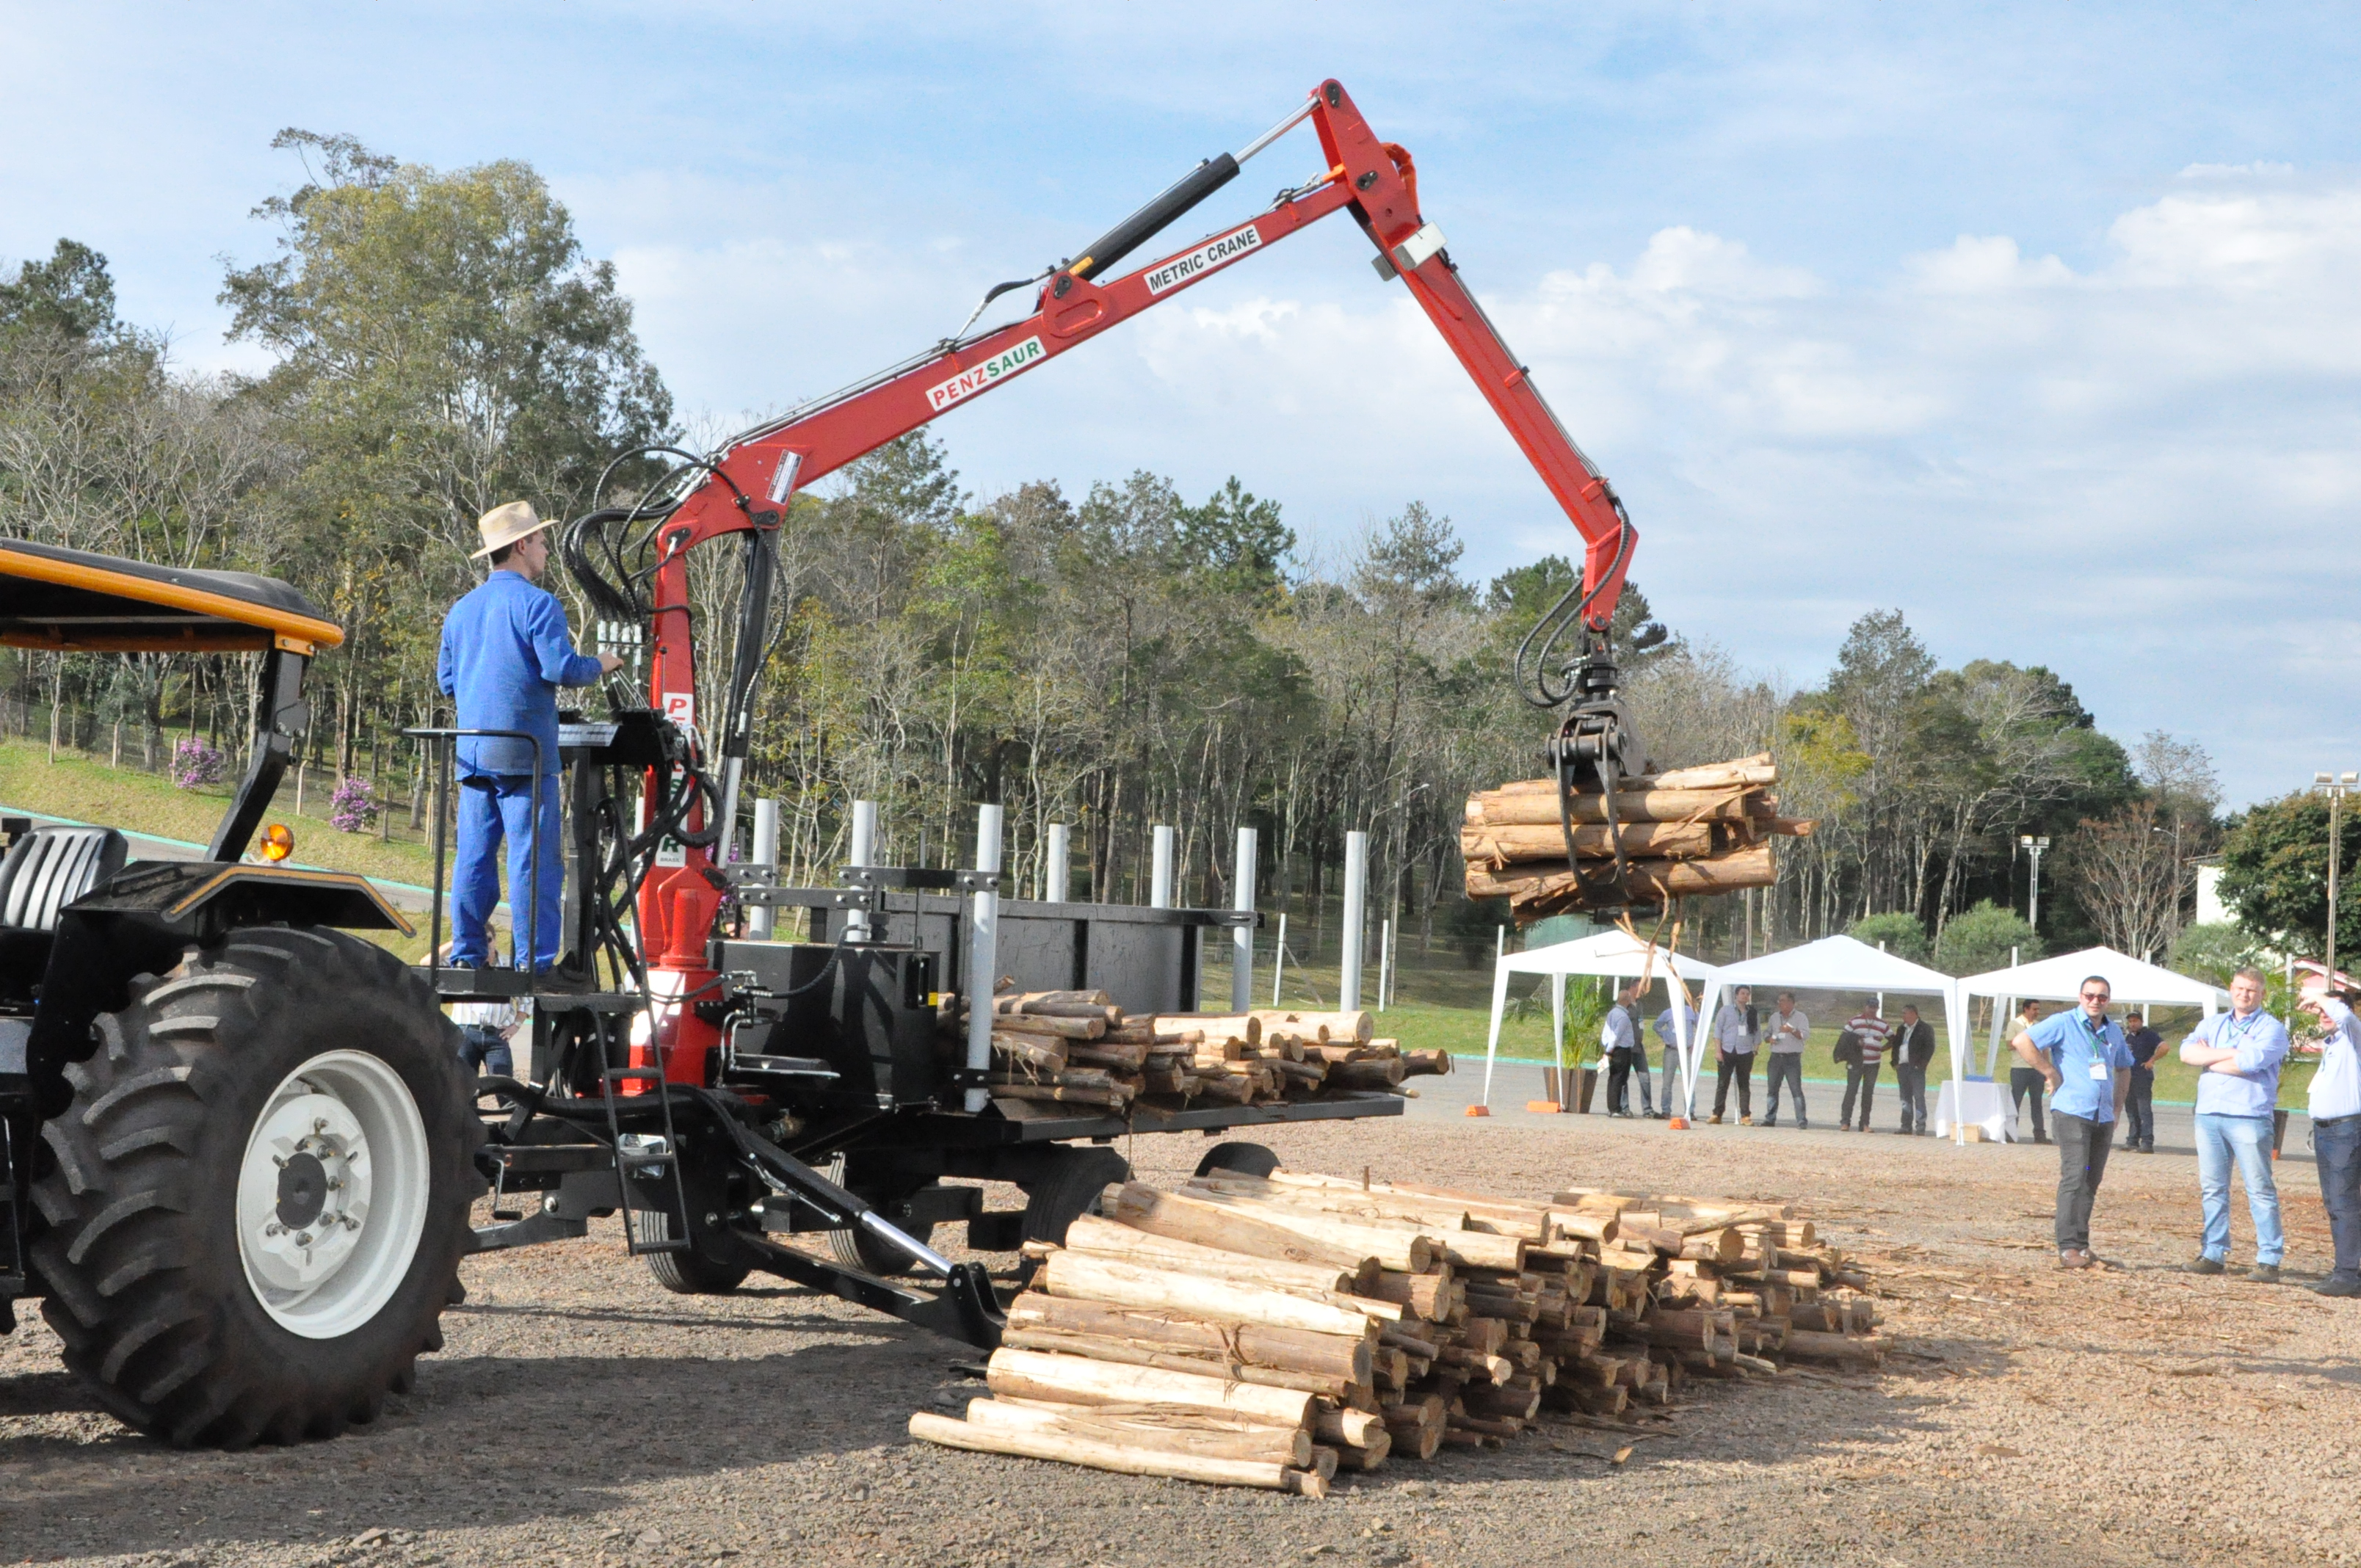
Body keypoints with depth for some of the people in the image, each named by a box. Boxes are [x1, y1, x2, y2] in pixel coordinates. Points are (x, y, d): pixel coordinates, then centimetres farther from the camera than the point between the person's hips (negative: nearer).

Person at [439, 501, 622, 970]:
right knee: (534, 858, -5)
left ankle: (467, 955, 10)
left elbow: (447, 680, 20)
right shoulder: (537, 603, -7)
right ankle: (534, 962, -6)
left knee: (474, 855, 9)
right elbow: (562, 668, -16)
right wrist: (599, 665, 3)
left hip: (472, 750, 7)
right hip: (524, 751, -7)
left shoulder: (461, 609, 16)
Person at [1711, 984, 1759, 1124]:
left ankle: (1745, 1116, 2)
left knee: (1744, 1085, 2)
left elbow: (1757, 1034, 16)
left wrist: (1756, 1050, 5)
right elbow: (1717, 1030, 2)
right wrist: (1718, 1051, -5)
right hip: (1727, 1052, -1)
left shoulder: (1753, 1014, 12)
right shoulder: (1726, 1010, 6)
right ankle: (1717, 1114, 2)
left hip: (1745, 1053, 1)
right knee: (1722, 1084, 0)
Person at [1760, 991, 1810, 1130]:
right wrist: (1770, 1038, 1)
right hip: (1775, 1057, 5)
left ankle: (1802, 1122, -11)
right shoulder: (1774, 1017, 17)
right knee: (1772, 1089, 4)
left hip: (1792, 1058, -5)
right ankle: (1770, 1119, 10)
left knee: (1796, 1090, -10)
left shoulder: (1800, 1017, 2)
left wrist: (1792, 1031, -25)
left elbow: (1806, 1035, -9)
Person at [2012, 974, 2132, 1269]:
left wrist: (2118, 1106, 19)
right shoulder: (2063, 1023, -5)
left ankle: (2079, 1242, 18)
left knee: (2092, 1181, 9)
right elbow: (2022, 1042, -14)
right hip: (2072, 1111, -6)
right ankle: (2068, 1248, -14)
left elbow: (2124, 1068, 30)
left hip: (2104, 1117, 6)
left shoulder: (2114, 1031, 15)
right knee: (2074, 1178, -14)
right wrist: (2050, 1073, -13)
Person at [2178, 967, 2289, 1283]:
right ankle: (2213, 1255, 13)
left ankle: (2269, 1260, -4)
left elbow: (2250, 1062, -17)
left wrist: (2209, 1059, -3)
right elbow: (2187, 1051, 0)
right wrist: (2230, 1053, -10)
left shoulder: (2271, 1029, 1)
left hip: (2249, 1118, -5)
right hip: (2208, 1116, 6)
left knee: (2260, 1191, -5)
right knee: (2212, 1189, 7)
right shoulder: (2212, 1025, 18)